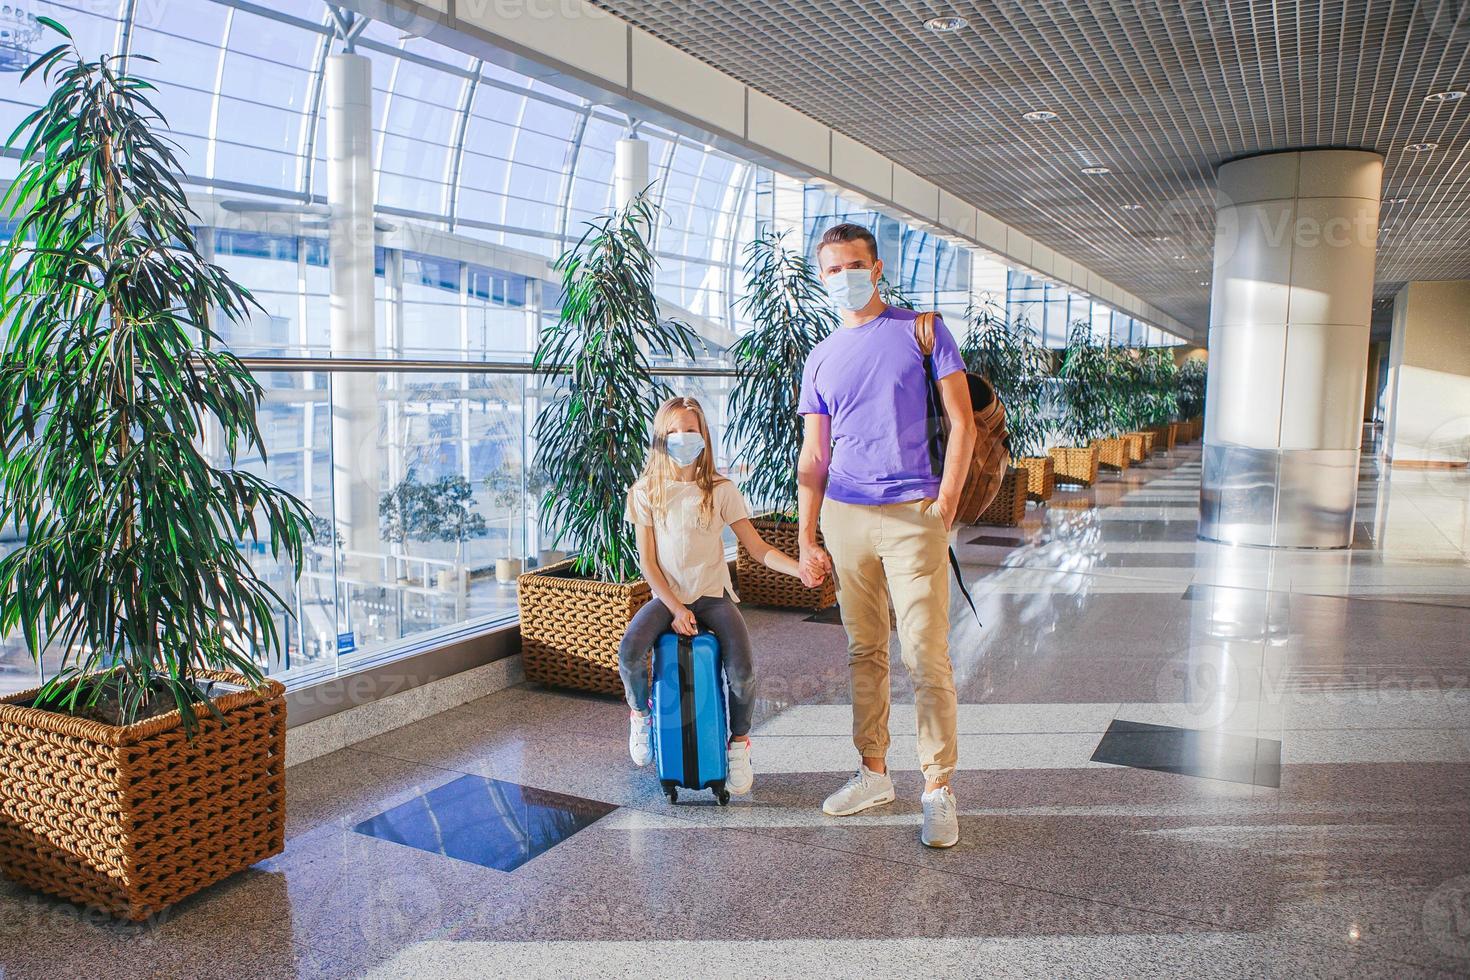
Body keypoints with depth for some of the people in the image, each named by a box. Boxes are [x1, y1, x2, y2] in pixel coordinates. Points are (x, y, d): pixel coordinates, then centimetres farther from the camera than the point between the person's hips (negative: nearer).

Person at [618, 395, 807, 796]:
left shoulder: (720, 490, -2)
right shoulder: (645, 492, 0)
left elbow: (758, 548, -4)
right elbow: (647, 561, -2)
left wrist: (799, 567, -22)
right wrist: (676, 609, -12)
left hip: (713, 595, 0)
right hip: (667, 597, 1)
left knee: (742, 672, -23)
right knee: (629, 653, -27)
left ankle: (739, 743, 7)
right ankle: (640, 711, 8)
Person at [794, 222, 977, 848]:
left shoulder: (921, 331, 3)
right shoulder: (820, 360, 13)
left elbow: (962, 422, 1)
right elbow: (813, 457, 12)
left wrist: (945, 502, -7)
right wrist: (806, 540, 6)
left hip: (912, 515, -4)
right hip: (844, 518, 4)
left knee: (925, 656, -6)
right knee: (864, 652, 11)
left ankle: (938, 789, 4)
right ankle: (873, 773, 23)